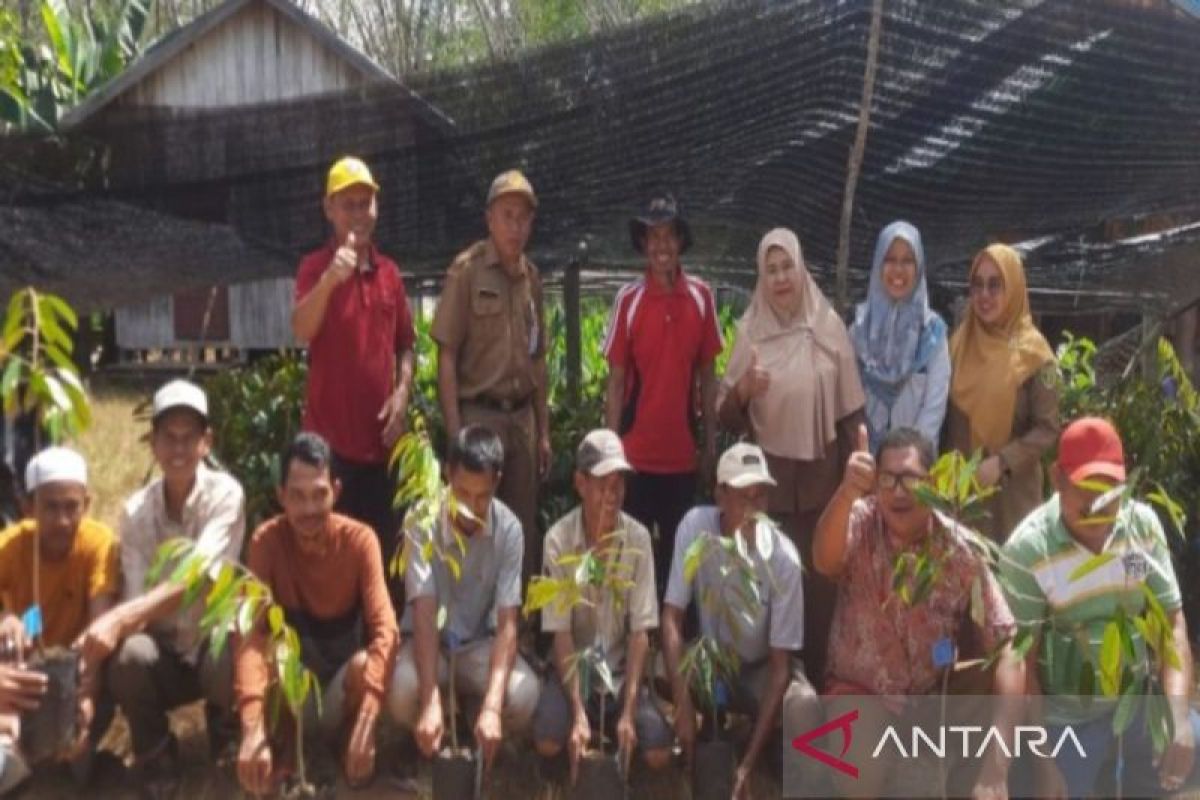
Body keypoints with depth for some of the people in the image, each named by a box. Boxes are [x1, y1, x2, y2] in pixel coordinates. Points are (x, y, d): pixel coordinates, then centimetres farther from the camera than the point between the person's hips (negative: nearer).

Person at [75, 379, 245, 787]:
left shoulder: (225, 494, -15)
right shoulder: (136, 509, -6)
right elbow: (137, 600, -13)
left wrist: (119, 618, -43)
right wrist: (118, 624, -37)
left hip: (214, 638, -2)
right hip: (164, 650, 2)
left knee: (228, 664, -36)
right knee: (127, 657, -31)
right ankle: (157, 763, -1)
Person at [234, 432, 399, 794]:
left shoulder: (360, 539, -20)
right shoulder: (266, 540, -19)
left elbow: (385, 629, -31)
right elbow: (250, 630, -31)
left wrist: (366, 725, -46)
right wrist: (252, 729, -46)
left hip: (344, 656, 0)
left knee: (363, 665, -35)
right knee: (266, 654, -34)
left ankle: (349, 736, -3)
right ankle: (279, 747, -6)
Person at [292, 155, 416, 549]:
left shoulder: (389, 271, 11)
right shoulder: (316, 266, -4)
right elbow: (302, 331, -21)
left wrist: (402, 392, 1)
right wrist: (329, 280, -37)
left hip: (380, 435, 5)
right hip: (331, 435, -5)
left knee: (382, 544, 11)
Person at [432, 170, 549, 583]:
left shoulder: (531, 276, 11)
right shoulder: (466, 269, -6)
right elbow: (446, 355, -8)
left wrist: (543, 431, 15)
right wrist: (455, 432, -14)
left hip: (522, 416, 6)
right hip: (480, 414, -5)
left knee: (525, 530, 10)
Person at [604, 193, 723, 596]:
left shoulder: (701, 296, 0)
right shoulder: (628, 299, -5)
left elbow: (707, 376, 6)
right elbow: (616, 380, -2)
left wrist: (711, 441, 5)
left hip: (683, 452, 2)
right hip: (637, 453, -2)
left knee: (677, 549, 12)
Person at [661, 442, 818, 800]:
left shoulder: (782, 557, -25)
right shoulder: (695, 526, -21)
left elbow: (780, 663, -22)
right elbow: (672, 616, -19)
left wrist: (748, 763, -29)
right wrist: (683, 703, -32)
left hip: (760, 667, -2)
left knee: (803, 708, -34)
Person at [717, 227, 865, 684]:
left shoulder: (828, 325, -3)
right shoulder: (750, 329, -2)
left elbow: (850, 411, 3)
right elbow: (728, 419, -1)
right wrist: (743, 389, -22)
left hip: (821, 476, 0)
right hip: (766, 477, 0)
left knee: (819, 580, 6)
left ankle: (815, 678, 24)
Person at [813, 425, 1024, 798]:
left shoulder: (961, 548, -13)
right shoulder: (859, 523, -16)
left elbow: (1007, 646, -17)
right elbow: (825, 562, -40)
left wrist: (996, 765, -27)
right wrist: (847, 492, -61)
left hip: (931, 698, 2)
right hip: (858, 693, -2)